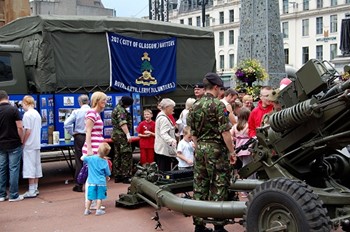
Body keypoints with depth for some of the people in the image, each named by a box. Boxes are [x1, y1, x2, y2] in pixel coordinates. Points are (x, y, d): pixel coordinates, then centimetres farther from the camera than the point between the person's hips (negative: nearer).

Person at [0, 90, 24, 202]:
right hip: (14, 144, -4)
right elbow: (20, 127, -14)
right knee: (13, 169, 0)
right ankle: (13, 195, 2)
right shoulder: (13, 109, -11)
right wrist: (21, 140, -2)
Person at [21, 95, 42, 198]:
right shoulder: (37, 114, 10)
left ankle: (31, 191, -1)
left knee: (29, 167, -4)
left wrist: (23, 143, -8)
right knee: (36, 166, 11)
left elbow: (28, 131, -18)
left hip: (29, 145, -8)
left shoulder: (27, 114, -14)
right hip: (37, 144, 8)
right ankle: (35, 189, 18)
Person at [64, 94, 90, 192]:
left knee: (79, 162, 5)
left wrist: (72, 133, 1)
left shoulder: (76, 112, -7)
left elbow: (66, 124, -12)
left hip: (79, 137, -1)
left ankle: (78, 185, 8)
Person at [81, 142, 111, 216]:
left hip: (92, 182, 2)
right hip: (101, 182, -2)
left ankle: (87, 210, 18)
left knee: (90, 197, 10)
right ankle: (98, 210, 9)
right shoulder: (105, 162, -7)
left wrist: (87, 155, 20)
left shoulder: (91, 158, -9)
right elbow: (107, 173, 2)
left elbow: (82, 158, 4)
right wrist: (107, 178, 23)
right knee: (99, 197, 7)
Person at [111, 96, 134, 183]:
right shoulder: (121, 110, -14)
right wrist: (128, 134, -28)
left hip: (116, 135, 10)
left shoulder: (116, 108, 19)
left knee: (117, 156, 12)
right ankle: (125, 177, -6)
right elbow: (123, 123, -24)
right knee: (126, 155, -6)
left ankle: (117, 176, 15)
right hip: (122, 135, -10)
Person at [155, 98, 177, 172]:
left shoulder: (160, 116, 19)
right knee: (165, 171, -11)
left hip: (160, 149, 11)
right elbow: (163, 133, -27)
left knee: (162, 171, 10)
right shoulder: (164, 119, -15)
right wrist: (171, 140, -42)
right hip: (165, 149, -11)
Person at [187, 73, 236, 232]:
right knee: (219, 186, 1)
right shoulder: (218, 104, -11)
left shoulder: (195, 105, 9)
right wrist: (232, 152, -7)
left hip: (200, 149, 6)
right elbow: (225, 131, -14)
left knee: (199, 186, 10)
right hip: (216, 149, -6)